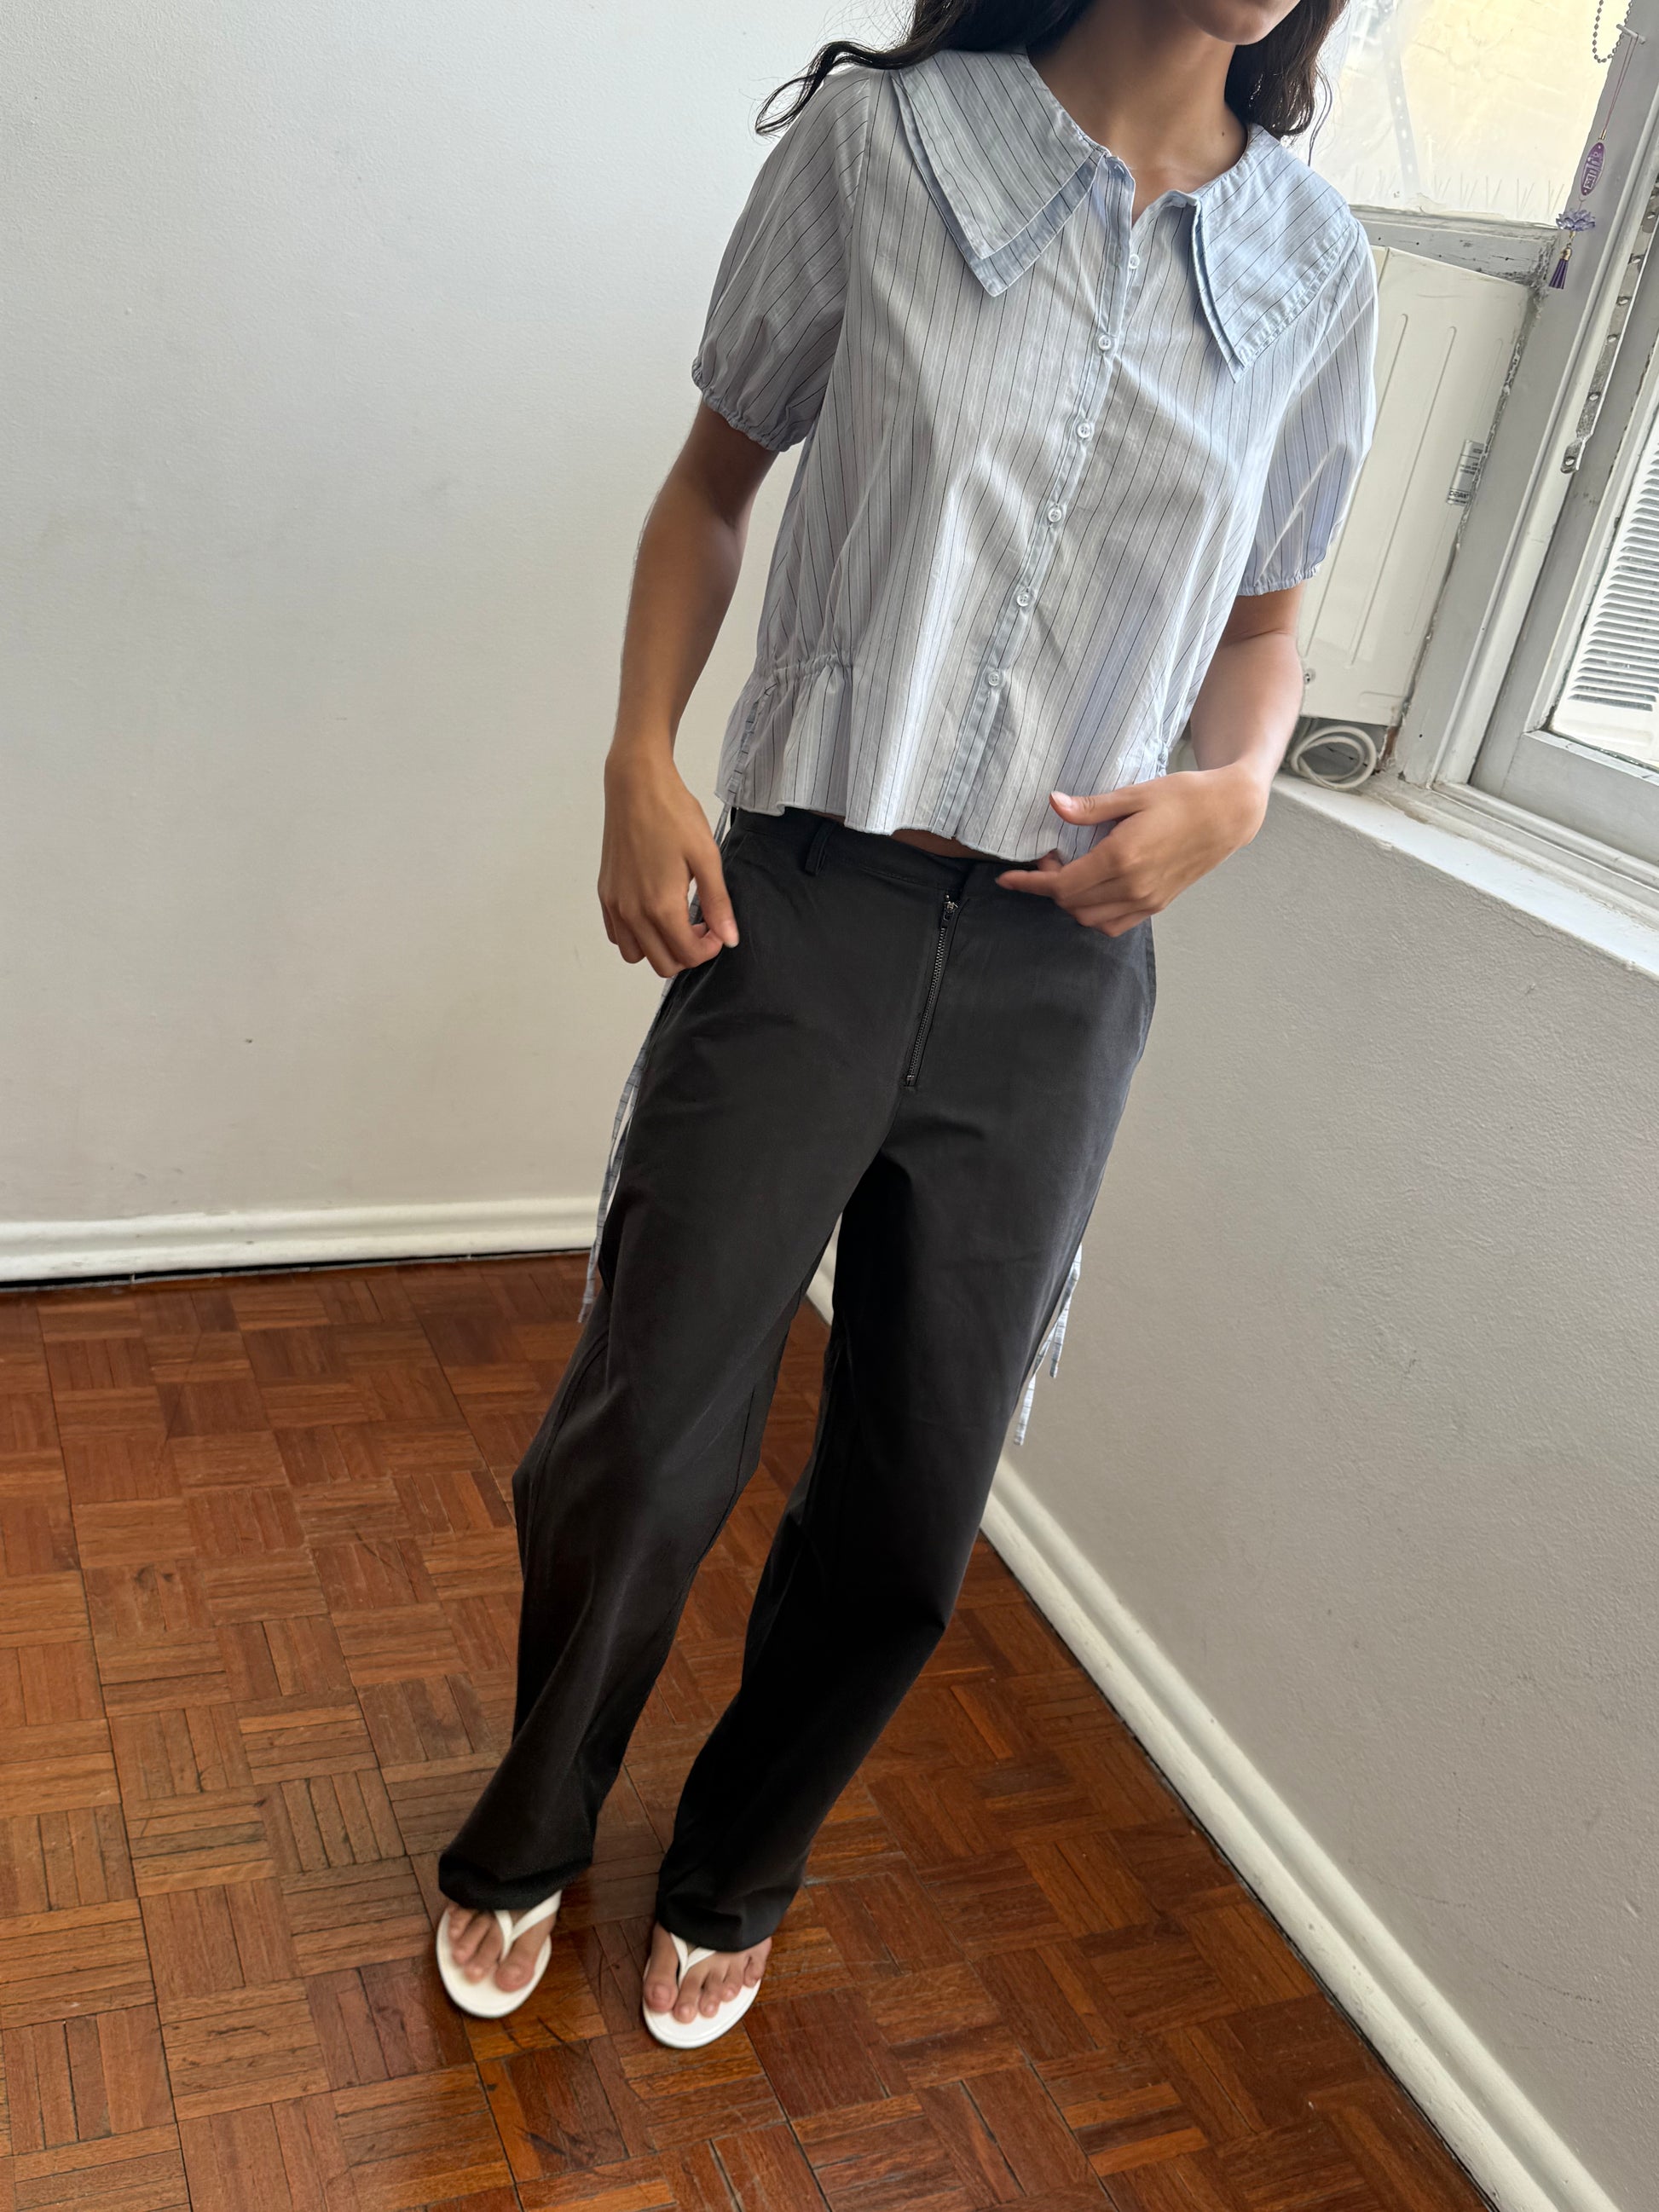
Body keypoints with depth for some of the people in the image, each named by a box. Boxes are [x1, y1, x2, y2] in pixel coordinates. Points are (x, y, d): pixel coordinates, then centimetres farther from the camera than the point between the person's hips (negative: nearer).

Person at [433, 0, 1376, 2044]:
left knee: (908, 1512, 9)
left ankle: (727, 1881, 38)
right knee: (642, 1449, 0)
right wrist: (639, 761, -5)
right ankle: (525, 1843, 33)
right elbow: (716, 478, 8)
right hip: (805, 903, -2)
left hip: (1059, 965, 3)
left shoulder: (1313, 274, 5)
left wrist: (1234, 792, -6)